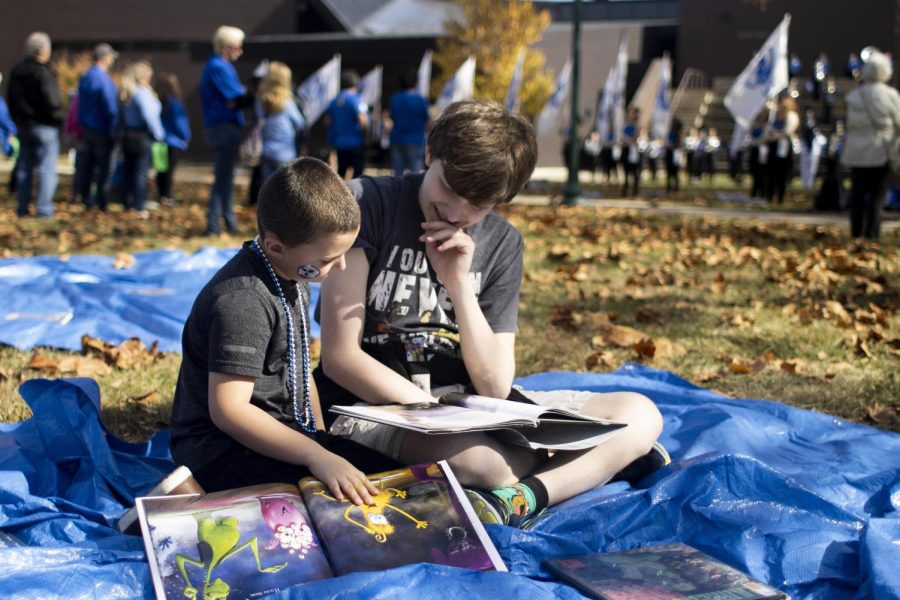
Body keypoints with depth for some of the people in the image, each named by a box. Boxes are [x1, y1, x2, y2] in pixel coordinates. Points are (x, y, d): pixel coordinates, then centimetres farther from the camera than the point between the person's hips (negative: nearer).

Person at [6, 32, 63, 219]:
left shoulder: (16, 71, 8)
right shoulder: (44, 73, -18)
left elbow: (10, 99, 15)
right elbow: (51, 103, -22)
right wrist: (60, 116, -5)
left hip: (23, 126, 8)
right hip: (44, 126, -7)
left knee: (24, 167, 13)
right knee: (46, 168, -2)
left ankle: (22, 208, 15)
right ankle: (44, 210, -4)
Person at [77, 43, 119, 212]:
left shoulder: (84, 77, 9)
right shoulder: (103, 79, -19)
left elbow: (81, 105, 13)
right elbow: (111, 108, -20)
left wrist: (83, 123, 15)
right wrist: (113, 129, -12)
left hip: (86, 127, 8)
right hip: (101, 130, -8)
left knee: (88, 164, 15)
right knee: (103, 166, -1)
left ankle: (87, 198, 22)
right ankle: (101, 201, 2)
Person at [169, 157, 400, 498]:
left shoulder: (292, 276, 9)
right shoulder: (243, 302, -22)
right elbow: (228, 409, -27)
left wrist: (322, 441, 9)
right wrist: (317, 456, -33)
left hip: (277, 435, 10)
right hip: (223, 451, -10)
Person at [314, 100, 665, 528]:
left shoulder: (502, 243, 5)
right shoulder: (367, 203, -9)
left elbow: (495, 386, -2)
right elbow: (340, 357, -13)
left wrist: (459, 284, -14)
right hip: (372, 408, -6)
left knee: (641, 415, -10)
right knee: (496, 459, -41)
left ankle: (515, 501, -30)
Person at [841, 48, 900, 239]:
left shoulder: (853, 95, -1)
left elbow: (850, 123, 1)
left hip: (856, 151, 3)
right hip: (881, 151, -3)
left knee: (857, 193, 11)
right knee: (876, 195, 1)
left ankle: (856, 233, 15)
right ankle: (871, 234, -1)